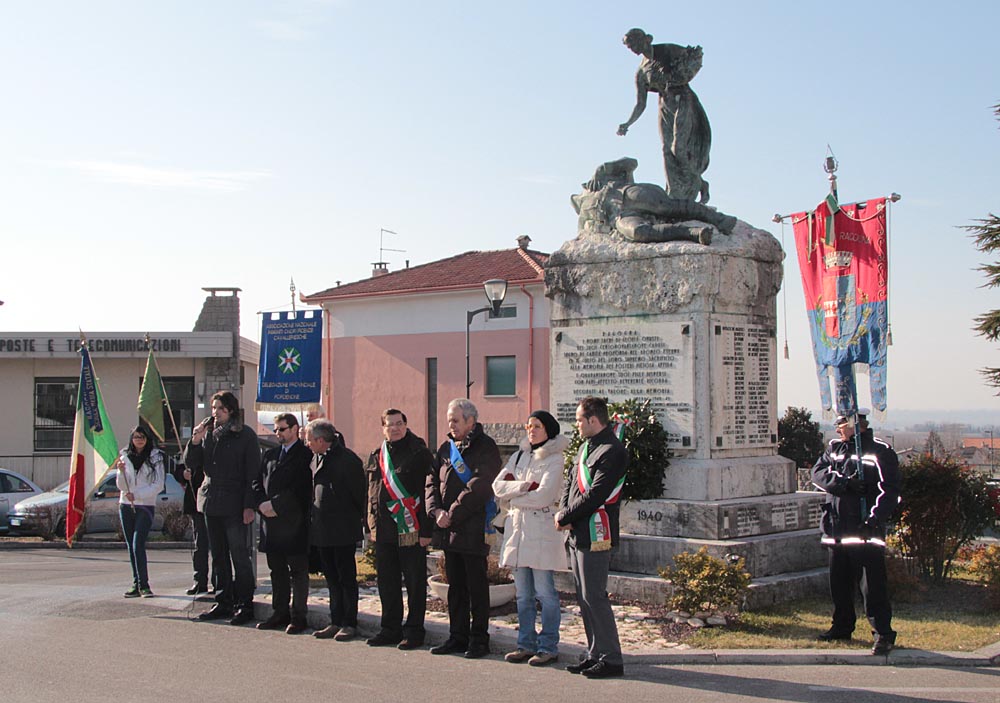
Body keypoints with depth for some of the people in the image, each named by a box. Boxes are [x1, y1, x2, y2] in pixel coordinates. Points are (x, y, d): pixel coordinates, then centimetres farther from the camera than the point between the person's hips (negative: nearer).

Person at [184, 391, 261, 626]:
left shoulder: (245, 435, -5)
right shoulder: (208, 433, 11)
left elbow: (253, 472, -7)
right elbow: (191, 464, 11)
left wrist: (250, 505, -14)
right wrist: (195, 441, -7)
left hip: (234, 504, -6)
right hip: (211, 501, 6)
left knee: (239, 556, -3)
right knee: (218, 556, 11)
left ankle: (245, 605, 3)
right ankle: (223, 602, 19)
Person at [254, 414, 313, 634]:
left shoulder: (305, 455, -5)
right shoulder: (269, 455, 18)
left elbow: (302, 488, -13)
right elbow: (258, 482, 16)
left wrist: (276, 504, -14)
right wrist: (262, 504, -3)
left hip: (294, 523, -6)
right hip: (271, 523, 7)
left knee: (298, 571, -1)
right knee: (277, 570, 11)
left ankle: (298, 616, 3)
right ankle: (280, 614, 19)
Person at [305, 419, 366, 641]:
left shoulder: (347, 459, -15)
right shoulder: (316, 458, 9)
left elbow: (359, 492, -11)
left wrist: (363, 517, -6)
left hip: (343, 529, -8)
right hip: (322, 529, 8)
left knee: (347, 577, 0)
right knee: (332, 578, 12)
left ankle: (349, 623, 7)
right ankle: (336, 622, 19)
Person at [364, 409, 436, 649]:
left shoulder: (420, 454, -6)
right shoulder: (377, 457, 14)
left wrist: (426, 530, -14)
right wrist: (372, 525, 15)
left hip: (411, 531, -6)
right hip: (383, 530, 6)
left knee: (415, 583, 2)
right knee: (387, 583, 12)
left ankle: (413, 631, 10)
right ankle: (390, 629, 22)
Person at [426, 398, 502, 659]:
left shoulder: (485, 447, -6)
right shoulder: (446, 448, 15)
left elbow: (479, 486, -16)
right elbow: (432, 481, 11)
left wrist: (453, 514, -16)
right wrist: (437, 511, -6)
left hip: (473, 528, -7)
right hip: (448, 529, 7)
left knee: (476, 585, 0)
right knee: (455, 585, 12)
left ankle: (479, 640, 7)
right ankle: (458, 636, 20)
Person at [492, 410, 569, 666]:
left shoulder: (554, 459, -4)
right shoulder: (519, 456, 16)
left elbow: (543, 496, -16)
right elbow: (498, 486, 4)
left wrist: (514, 496, -3)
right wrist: (523, 486, -12)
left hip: (542, 530, -6)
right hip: (517, 527, 6)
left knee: (545, 592, -4)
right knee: (523, 594, 10)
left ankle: (548, 646, 4)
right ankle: (526, 643, 18)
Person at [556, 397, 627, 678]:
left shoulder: (612, 452, -14)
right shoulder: (586, 447, 17)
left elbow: (594, 495, -20)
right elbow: (570, 484, 18)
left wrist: (564, 518, -12)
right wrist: (563, 513, -1)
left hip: (594, 535, -10)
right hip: (578, 534, 10)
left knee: (594, 597, -8)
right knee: (585, 597, 13)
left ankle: (611, 659, 0)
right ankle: (595, 654, 21)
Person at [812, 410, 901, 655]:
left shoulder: (880, 451, -6)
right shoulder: (835, 447, 14)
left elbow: (889, 490, -13)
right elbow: (818, 472, 1)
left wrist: (875, 518, -26)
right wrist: (843, 482, -17)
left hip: (865, 532, -7)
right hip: (837, 530, 7)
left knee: (872, 585, -6)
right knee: (839, 583, 16)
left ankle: (883, 633, 1)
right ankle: (842, 626, 30)